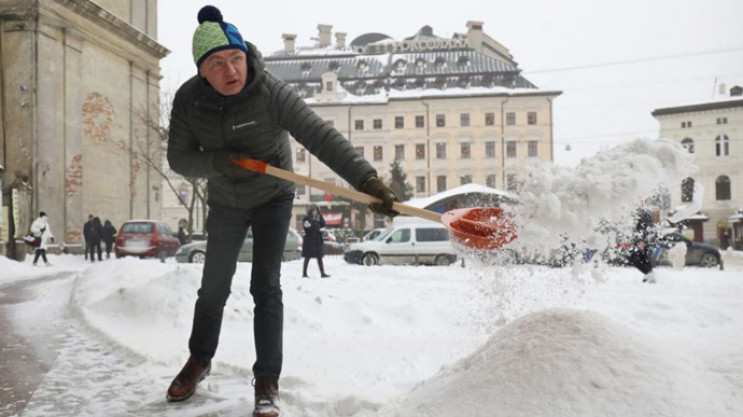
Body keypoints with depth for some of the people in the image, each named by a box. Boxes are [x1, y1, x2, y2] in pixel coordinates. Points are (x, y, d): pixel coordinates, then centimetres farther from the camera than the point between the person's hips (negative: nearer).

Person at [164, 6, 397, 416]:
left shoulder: (271, 93, -30)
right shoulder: (188, 99, -19)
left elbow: (321, 137, -38)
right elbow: (179, 157, -11)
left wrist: (366, 179, -49)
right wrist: (217, 162, -32)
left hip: (272, 200, -3)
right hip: (225, 203, 3)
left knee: (266, 287, -8)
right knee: (213, 287, 12)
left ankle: (267, 383, 4)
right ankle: (199, 360, 39)